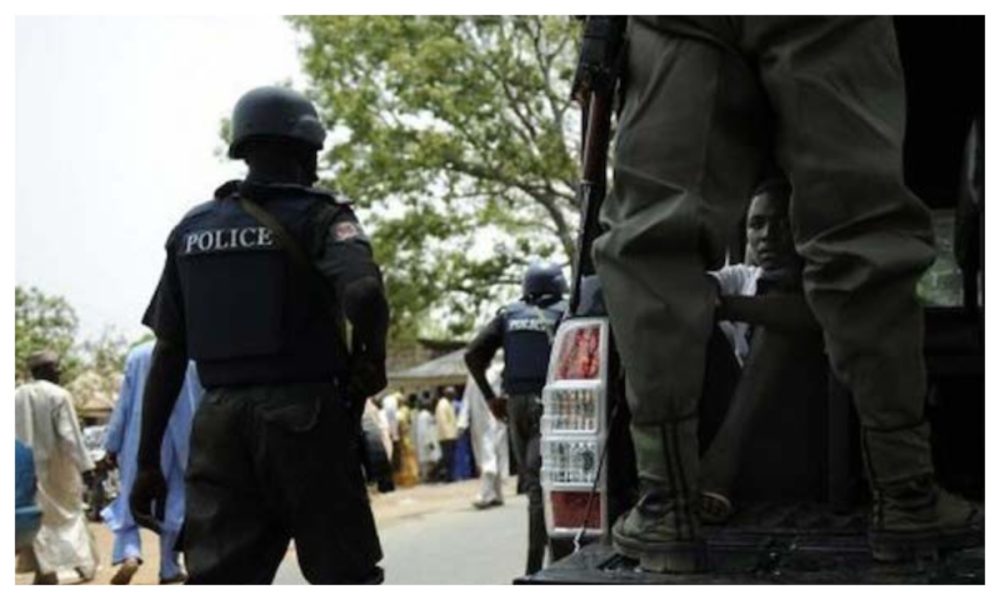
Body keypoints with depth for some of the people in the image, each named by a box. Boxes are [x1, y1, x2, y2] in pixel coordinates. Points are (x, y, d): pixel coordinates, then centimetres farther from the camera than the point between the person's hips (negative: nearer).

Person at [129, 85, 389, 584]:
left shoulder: (192, 230, 11)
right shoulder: (318, 217, -3)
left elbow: (167, 354, 9)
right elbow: (364, 293, -23)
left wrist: (148, 460, 10)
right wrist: (372, 359, -3)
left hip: (219, 423, 4)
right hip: (305, 418, -4)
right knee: (344, 577, 9)